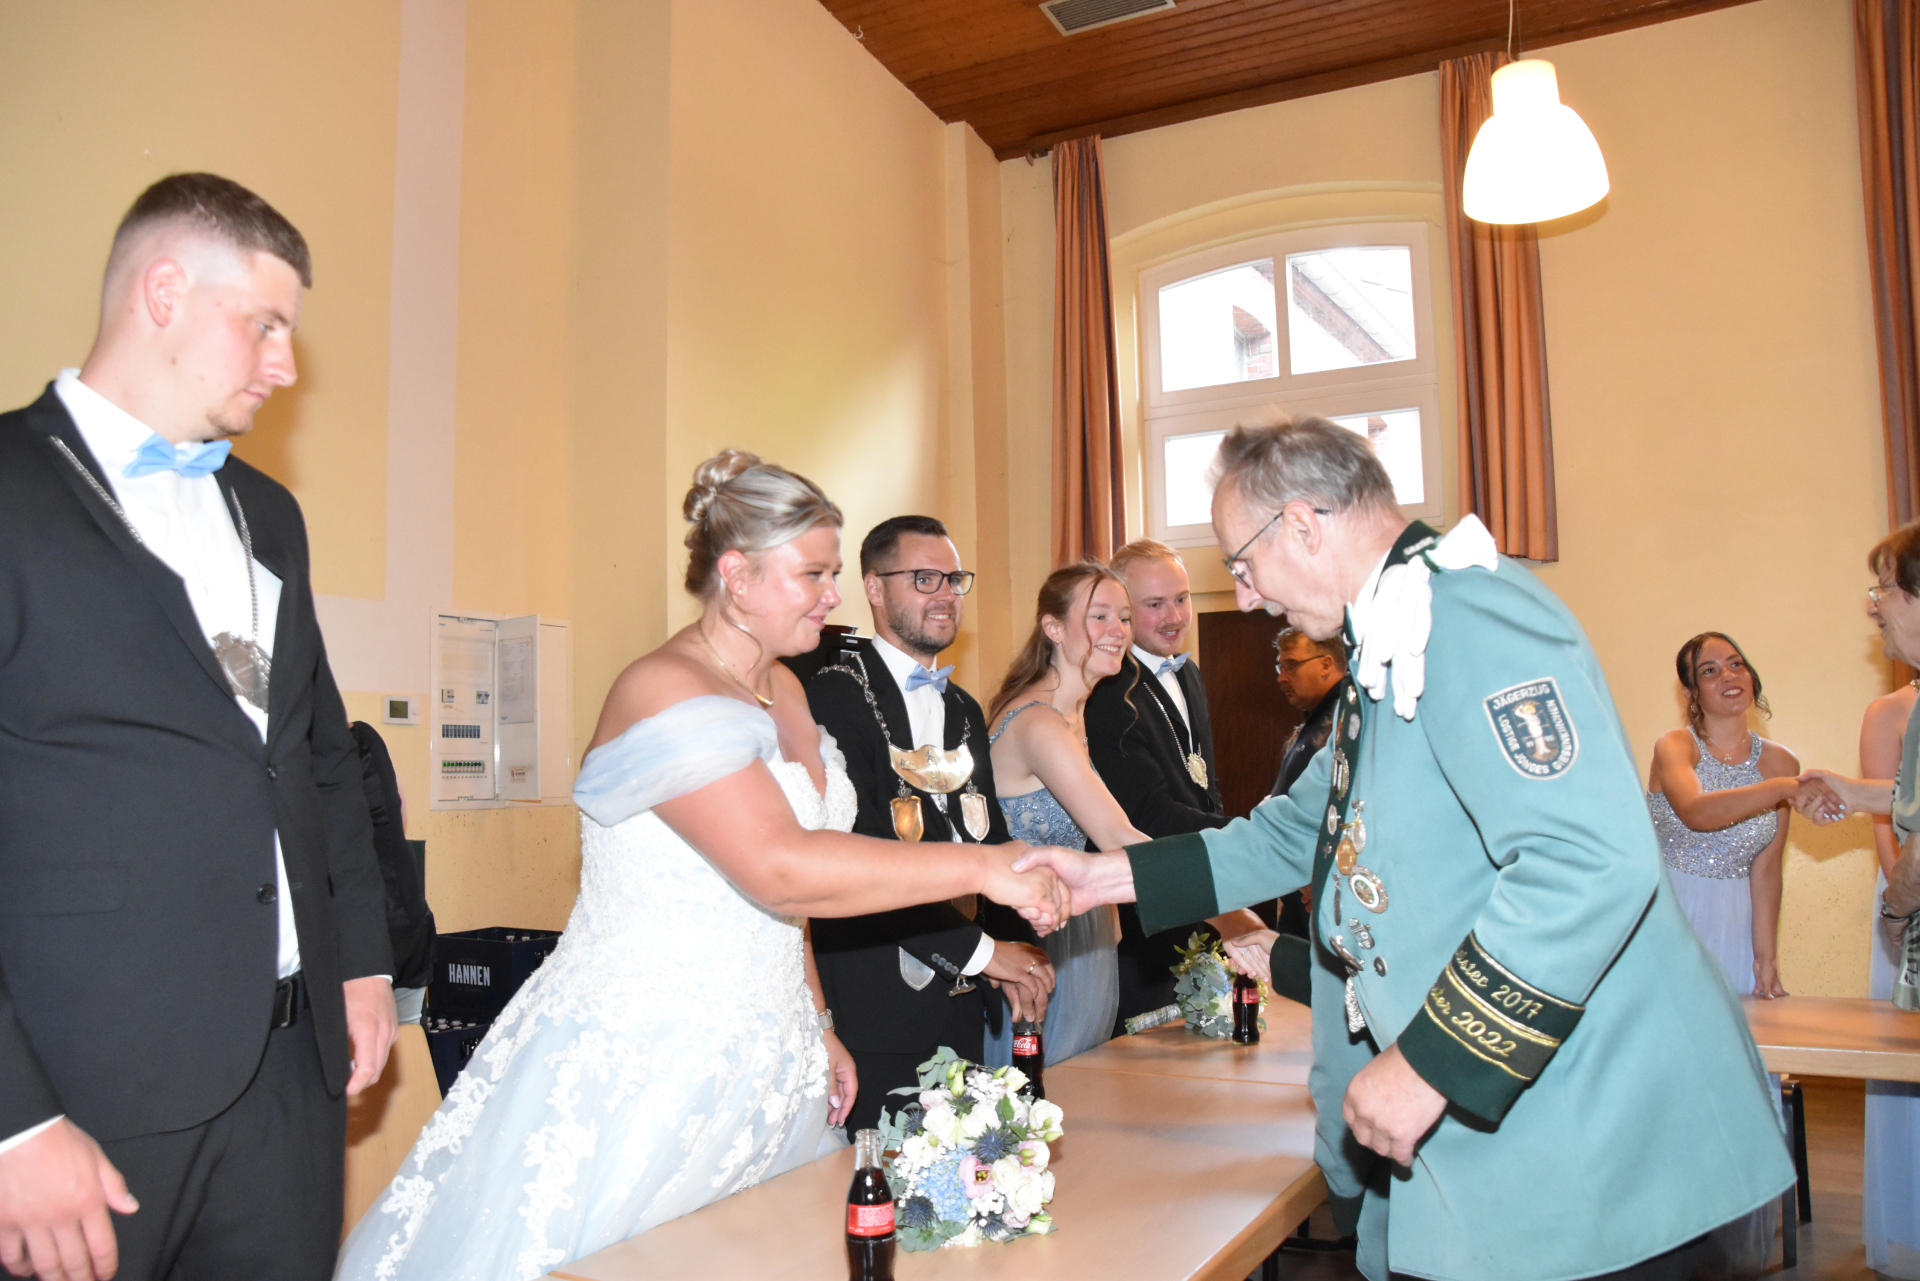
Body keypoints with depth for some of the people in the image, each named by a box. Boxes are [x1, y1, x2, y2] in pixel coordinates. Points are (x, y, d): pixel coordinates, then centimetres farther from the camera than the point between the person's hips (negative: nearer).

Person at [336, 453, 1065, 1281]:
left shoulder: (784, 690, 10)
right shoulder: (666, 693, -18)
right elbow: (781, 870, -28)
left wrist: (812, 1026, 17)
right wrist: (982, 868, -25)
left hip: (759, 1066, 8)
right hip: (640, 1074, -8)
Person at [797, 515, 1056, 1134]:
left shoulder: (964, 709, 16)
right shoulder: (835, 694, -11)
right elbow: (858, 849, -19)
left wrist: (1018, 945, -1)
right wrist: (977, 948, -16)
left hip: (958, 1004, 7)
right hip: (872, 1007, -7)